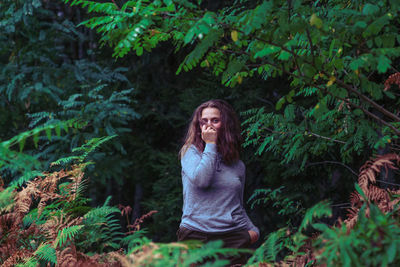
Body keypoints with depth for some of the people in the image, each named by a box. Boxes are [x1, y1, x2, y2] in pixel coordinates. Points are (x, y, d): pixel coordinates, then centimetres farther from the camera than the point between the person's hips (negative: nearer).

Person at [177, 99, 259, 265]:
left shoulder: (238, 166, 15)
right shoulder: (191, 152, 5)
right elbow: (201, 180, -16)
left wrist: (252, 230, 5)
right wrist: (210, 144, -7)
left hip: (233, 239, 3)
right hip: (196, 236, -3)